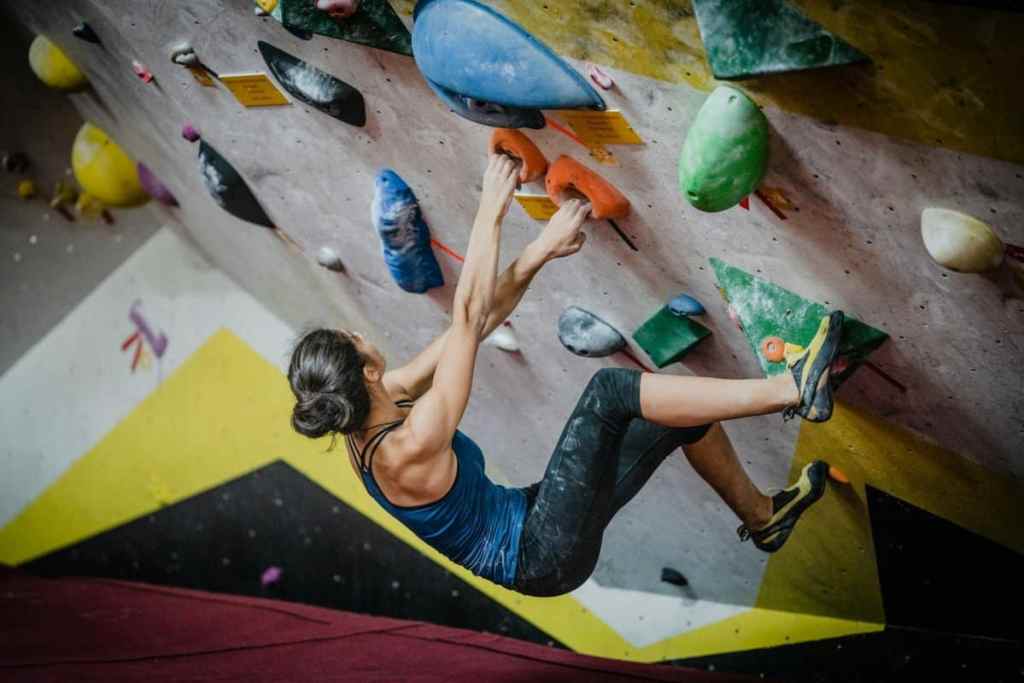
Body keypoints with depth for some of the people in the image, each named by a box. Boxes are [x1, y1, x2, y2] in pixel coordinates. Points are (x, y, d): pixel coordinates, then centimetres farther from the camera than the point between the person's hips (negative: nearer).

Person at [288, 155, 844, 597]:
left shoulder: (370, 412, -2)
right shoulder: (410, 447, -27)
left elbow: (476, 324, -2)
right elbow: (467, 320, -29)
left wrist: (539, 253, -6)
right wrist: (491, 214, -23)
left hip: (528, 520, 9)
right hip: (546, 555, -9)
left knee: (686, 413, 8)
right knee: (609, 389, -23)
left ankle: (762, 516, 30)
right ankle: (791, 389, -15)